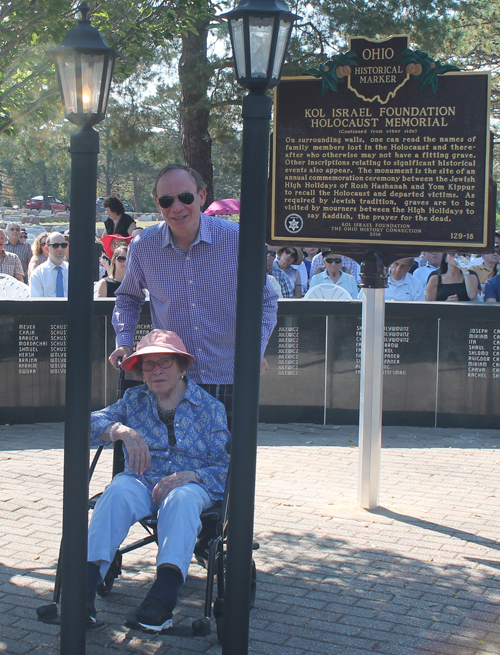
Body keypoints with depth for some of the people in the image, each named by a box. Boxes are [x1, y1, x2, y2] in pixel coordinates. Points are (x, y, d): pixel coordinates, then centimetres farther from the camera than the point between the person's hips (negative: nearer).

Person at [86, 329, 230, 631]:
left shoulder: (210, 407, 5)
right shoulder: (134, 400, 14)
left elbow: (225, 467, -1)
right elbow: (91, 423, 2)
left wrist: (188, 476, -20)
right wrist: (122, 431, -18)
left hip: (193, 485, -2)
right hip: (141, 482, 2)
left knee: (181, 498, -38)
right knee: (117, 492, -33)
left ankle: (164, 593, -55)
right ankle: (87, 581, -45)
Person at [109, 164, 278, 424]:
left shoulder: (236, 239, -8)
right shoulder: (142, 247, -4)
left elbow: (265, 300, 6)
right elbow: (128, 298, 17)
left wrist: (256, 349, -7)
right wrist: (123, 342, 2)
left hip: (229, 378, -1)